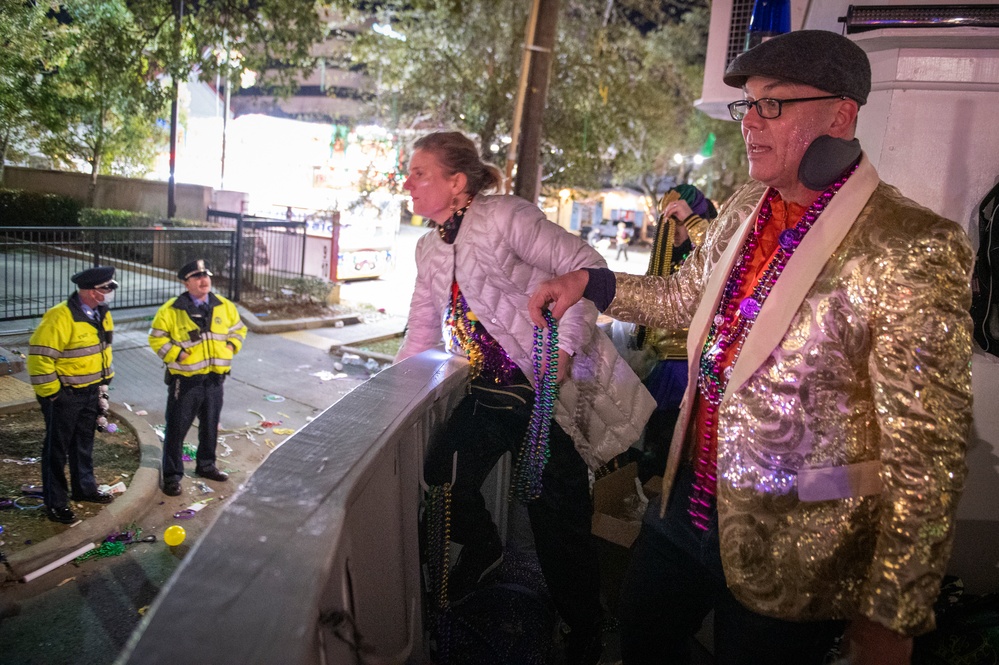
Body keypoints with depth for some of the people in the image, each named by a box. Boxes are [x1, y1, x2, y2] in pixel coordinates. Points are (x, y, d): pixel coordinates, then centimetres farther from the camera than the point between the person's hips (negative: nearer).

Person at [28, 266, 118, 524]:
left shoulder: (101, 314, 2)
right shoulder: (60, 317, -24)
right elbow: (39, 356, -24)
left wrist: (104, 383, 16)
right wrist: (50, 393, -18)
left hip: (90, 392, 8)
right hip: (63, 395, -8)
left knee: (84, 444, 21)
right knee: (57, 448, 5)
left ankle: (84, 488, 37)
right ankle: (55, 503, 16)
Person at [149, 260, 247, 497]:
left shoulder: (224, 306, 3)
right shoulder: (172, 309, -10)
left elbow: (238, 328, 16)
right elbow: (156, 338, -5)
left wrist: (231, 346, -1)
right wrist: (176, 354, -16)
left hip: (214, 379, 5)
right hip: (185, 380, -4)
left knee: (210, 426, 18)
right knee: (177, 428, 3)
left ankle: (206, 465, 37)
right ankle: (172, 476, 15)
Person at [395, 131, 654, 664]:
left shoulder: (505, 217, -13)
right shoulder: (428, 248, 12)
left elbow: (586, 265, -17)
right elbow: (423, 328, 18)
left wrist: (565, 347, -25)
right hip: (490, 394, 7)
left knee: (557, 520, -4)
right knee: (441, 480, -2)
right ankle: (482, 548, 33)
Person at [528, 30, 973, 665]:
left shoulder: (912, 248, -22)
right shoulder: (743, 213, 1)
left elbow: (927, 455, -22)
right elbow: (683, 298, 18)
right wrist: (588, 281, 4)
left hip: (789, 555, -6)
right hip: (690, 503, 7)